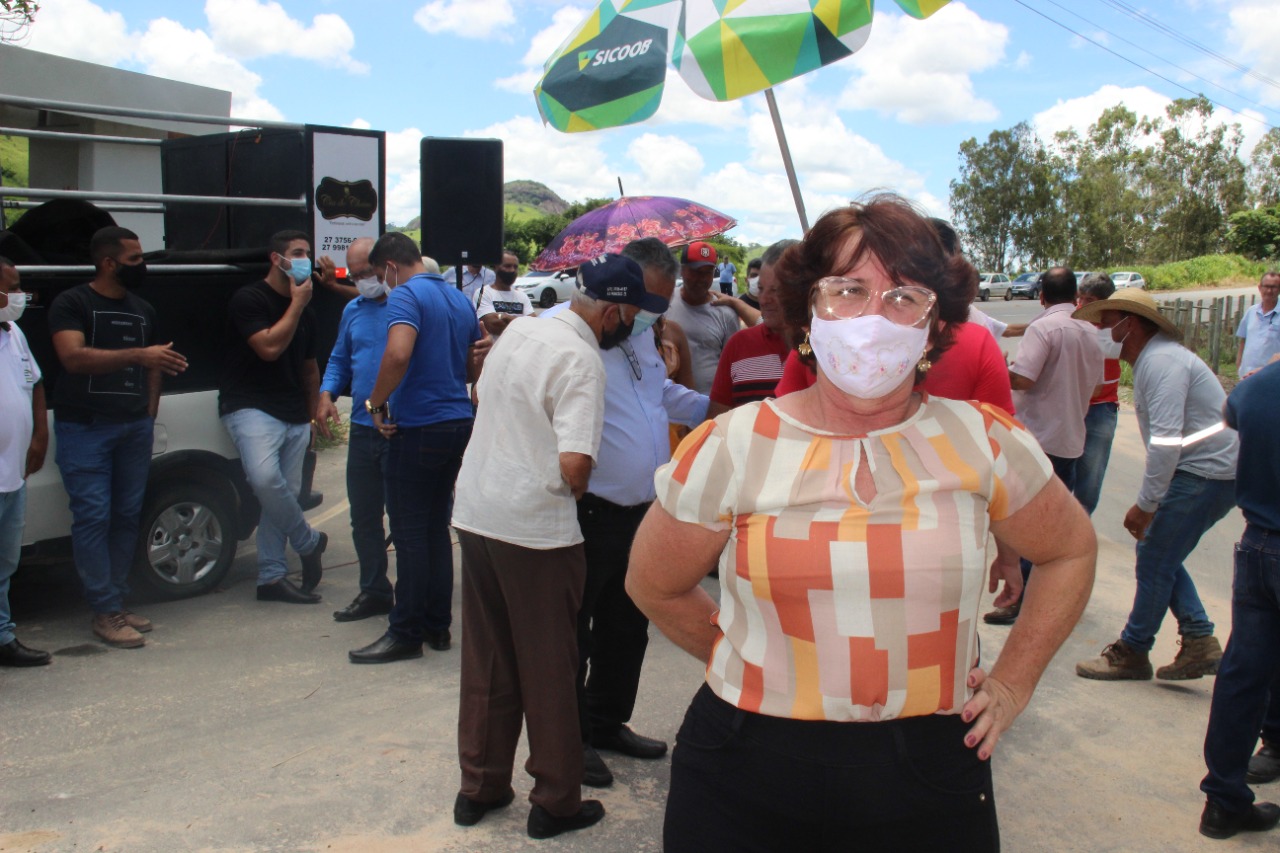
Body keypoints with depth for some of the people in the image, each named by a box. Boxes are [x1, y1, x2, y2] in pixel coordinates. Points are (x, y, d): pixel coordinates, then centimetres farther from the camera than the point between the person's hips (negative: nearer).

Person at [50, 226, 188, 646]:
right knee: (93, 517, -8)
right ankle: (106, 612, -3)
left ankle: (117, 603, 15)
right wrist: (138, 355, -28)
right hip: (85, 427, -5)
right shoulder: (71, 304, -4)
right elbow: (73, 357, -20)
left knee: (127, 516, 6)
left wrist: (150, 415, 10)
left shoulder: (144, 310, 16)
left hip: (134, 426, 6)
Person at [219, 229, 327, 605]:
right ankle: (309, 542, -7)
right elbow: (268, 347, -19)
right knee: (265, 477, -28)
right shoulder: (248, 299, -5)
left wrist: (314, 416, 21)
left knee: (283, 495, 4)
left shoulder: (304, 312, 17)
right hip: (252, 407, -7)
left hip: (294, 416, 7)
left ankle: (271, 577, 11)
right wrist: (297, 303, -10)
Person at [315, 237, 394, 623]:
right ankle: (374, 591, 27)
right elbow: (339, 360, 23)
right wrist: (327, 394, 6)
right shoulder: (353, 310, 16)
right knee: (363, 515, 13)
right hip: (363, 429, 7)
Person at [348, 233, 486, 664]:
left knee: (410, 533, -2)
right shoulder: (460, 300, 15)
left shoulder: (406, 296, -11)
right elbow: (474, 368, 22)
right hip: (457, 423, 8)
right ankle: (437, 625, 19)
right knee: (436, 527, 14)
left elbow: (398, 354, -29)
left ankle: (406, 633, 5)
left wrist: (376, 403, -18)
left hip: (417, 427, -8)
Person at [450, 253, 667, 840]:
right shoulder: (581, 359, -17)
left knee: (486, 661, 17)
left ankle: (479, 788, 29)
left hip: (475, 514, 7)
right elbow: (575, 464, -24)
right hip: (536, 531, -7)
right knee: (548, 670, 7)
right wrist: (574, 490, -4)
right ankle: (556, 802, 20)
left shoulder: (517, 331, 7)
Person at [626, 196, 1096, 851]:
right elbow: (655, 586, 6)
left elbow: (1070, 551, 13)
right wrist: (754, 666, 5)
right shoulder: (730, 450, -7)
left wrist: (1012, 682, 7)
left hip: (931, 781, 1)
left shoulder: (982, 442, -4)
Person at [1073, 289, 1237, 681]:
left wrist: (1145, 505, -24)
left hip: (1205, 472, -10)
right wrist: (1151, 500, 18)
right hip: (1214, 470, 10)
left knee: (1154, 562, -1)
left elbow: (1167, 441, -27)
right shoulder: (1153, 357, 15)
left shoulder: (1161, 362, -19)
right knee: (1160, 555, 15)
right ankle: (1200, 641, 15)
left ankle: (1131, 653, 11)